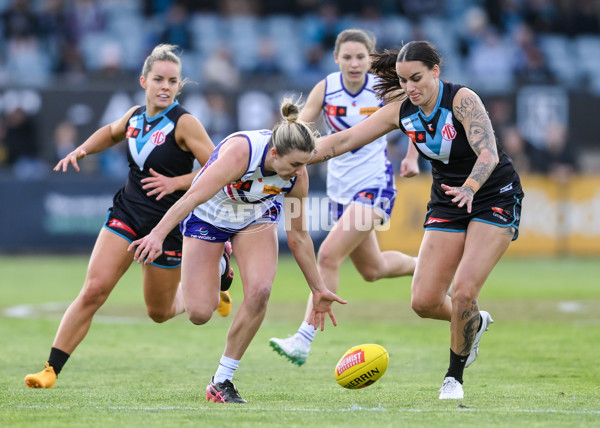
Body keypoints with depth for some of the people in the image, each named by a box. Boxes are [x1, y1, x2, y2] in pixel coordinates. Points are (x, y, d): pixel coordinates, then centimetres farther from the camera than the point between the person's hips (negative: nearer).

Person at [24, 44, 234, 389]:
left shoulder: (184, 123, -15)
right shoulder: (135, 116, 3)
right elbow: (111, 132, 28)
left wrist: (175, 182, -22)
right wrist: (82, 150, 11)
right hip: (127, 214, 4)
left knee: (160, 312, 13)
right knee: (93, 291, -13)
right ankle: (51, 370, -10)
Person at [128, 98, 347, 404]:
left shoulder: (297, 176, -21)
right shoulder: (240, 151, -38)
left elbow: (298, 236, -6)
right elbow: (193, 197, -45)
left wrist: (318, 290, 0)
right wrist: (158, 234, -57)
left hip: (256, 220, 3)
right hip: (207, 217, -3)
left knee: (259, 290, -24)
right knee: (199, 313, -11)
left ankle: (222, 381, -10)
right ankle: (216, 272, 29)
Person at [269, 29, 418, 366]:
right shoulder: (325, 89, -6)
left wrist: (412, 158, 0)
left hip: (374, 186, -5)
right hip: (340, 188, 5)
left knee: (328, 256, -19)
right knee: (372, 269, 17)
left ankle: (303, 341, -19)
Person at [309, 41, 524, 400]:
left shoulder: (462, 100, -24)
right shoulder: (402, 110, -7)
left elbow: (488, 154, -36)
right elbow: (344, 140, -3)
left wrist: (469, 188, -55)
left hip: (495, 198, -6)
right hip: (448, 201, 6)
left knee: (463, 292, -19)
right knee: (424, 302, -5)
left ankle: (455, 377, 3)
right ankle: (475, 323, 29)